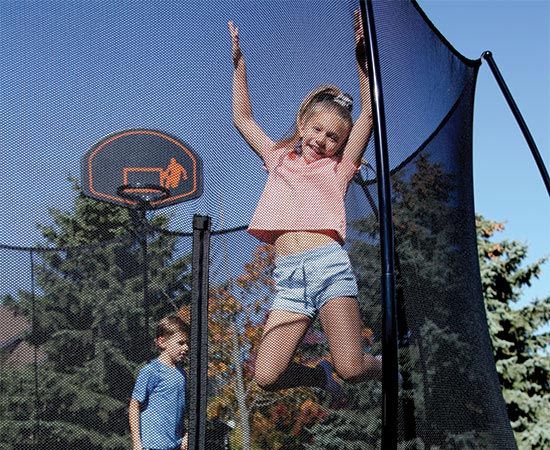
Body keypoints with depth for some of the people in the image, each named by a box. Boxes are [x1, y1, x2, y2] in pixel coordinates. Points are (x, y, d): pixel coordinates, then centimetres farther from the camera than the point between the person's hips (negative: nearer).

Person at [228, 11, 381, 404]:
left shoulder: (337, 168, 15)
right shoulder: (279, 159, 24)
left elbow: (369, 114, 7)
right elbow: (243, 119, 29)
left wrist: (361, 55, 1)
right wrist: (238, 62, 26)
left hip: (329, 265, -3)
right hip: (288, 276, 3)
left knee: (352, 369, -15)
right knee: (267, 376, -9)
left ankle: (392, 370, 20)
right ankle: (322, 376, 22)